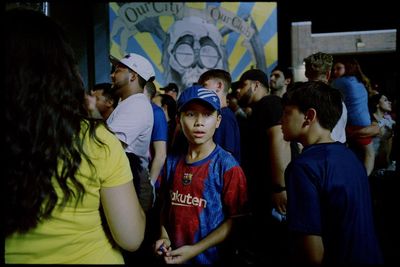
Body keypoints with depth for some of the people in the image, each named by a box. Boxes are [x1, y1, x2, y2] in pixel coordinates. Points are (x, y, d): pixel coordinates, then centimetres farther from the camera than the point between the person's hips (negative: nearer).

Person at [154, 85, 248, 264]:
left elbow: (235, 220, -14)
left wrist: (195, 249, -16)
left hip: (210, 257, -4)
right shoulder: (172, 163, 0)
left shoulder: (227, 166, -15)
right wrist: (164, 238, -4)